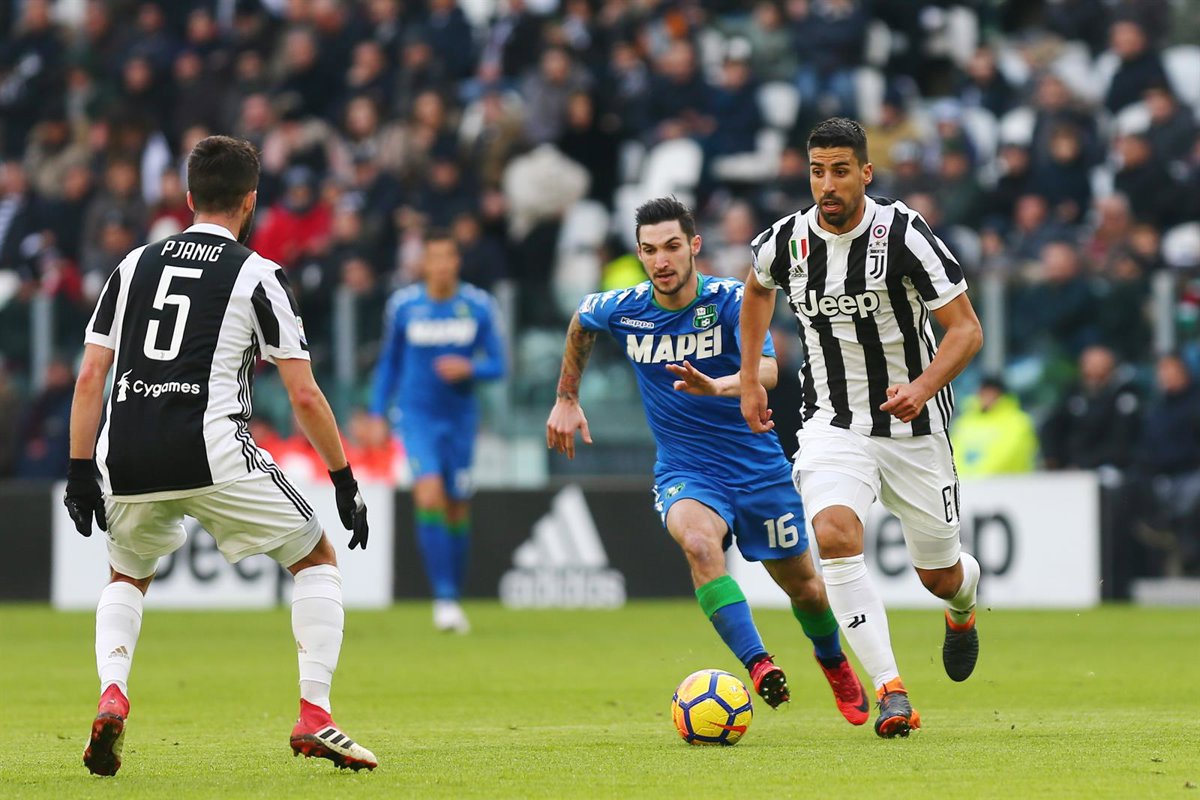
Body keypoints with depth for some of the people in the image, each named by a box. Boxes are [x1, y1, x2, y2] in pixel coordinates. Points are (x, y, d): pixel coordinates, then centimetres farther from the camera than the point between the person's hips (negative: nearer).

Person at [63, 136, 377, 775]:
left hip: (127, 458, 4)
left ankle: (111, 696, 3)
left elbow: (90, 377, 10)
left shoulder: (134, 265, 15)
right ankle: (313, 716, 2)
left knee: (126, 576, 29)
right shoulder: (258, 275, 4)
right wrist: (344, 481, 9)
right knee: (316, 558, 14)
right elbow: (304, 395, 1)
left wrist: (79, 473, 14)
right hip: (211, 452, -4)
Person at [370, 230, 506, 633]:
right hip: (417, 415, -2)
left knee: (457, 509, 8)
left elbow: (497, 365, 1)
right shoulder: (402, 305, -2)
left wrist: (469, 369, -19)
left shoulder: (479, 306, -3)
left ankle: (455, 595, 24)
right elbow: (389, 362, 10)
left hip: (460, 417, 2)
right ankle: (444, 598, -20)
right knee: (430, 497, -19)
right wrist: (378, 414, 7)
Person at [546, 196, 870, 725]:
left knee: (803, 586, 12)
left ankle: (833, 662, 45)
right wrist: (567, 399, 21)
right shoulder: (621, 310, -6)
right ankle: (757, 664, -40)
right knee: (698, 542, -35)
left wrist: (716, 386, -50)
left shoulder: (731, 300, -15)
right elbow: (580, 323, 19)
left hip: (758, 468, 0)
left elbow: (766, 369, -31)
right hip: (684, 473, 0)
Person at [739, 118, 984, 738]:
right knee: (834, 535, -28)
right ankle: (891, 692, -26)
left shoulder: (904, 234, -16)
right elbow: (757, 289, 21)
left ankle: (963, 610, 51)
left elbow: (967, 329, -14)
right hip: (831, 425, 1)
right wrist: (750, 379, 18)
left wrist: (922, 388, -31)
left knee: (939, 576, 10)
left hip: (914, 428, -1)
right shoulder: (786, 240, -5)